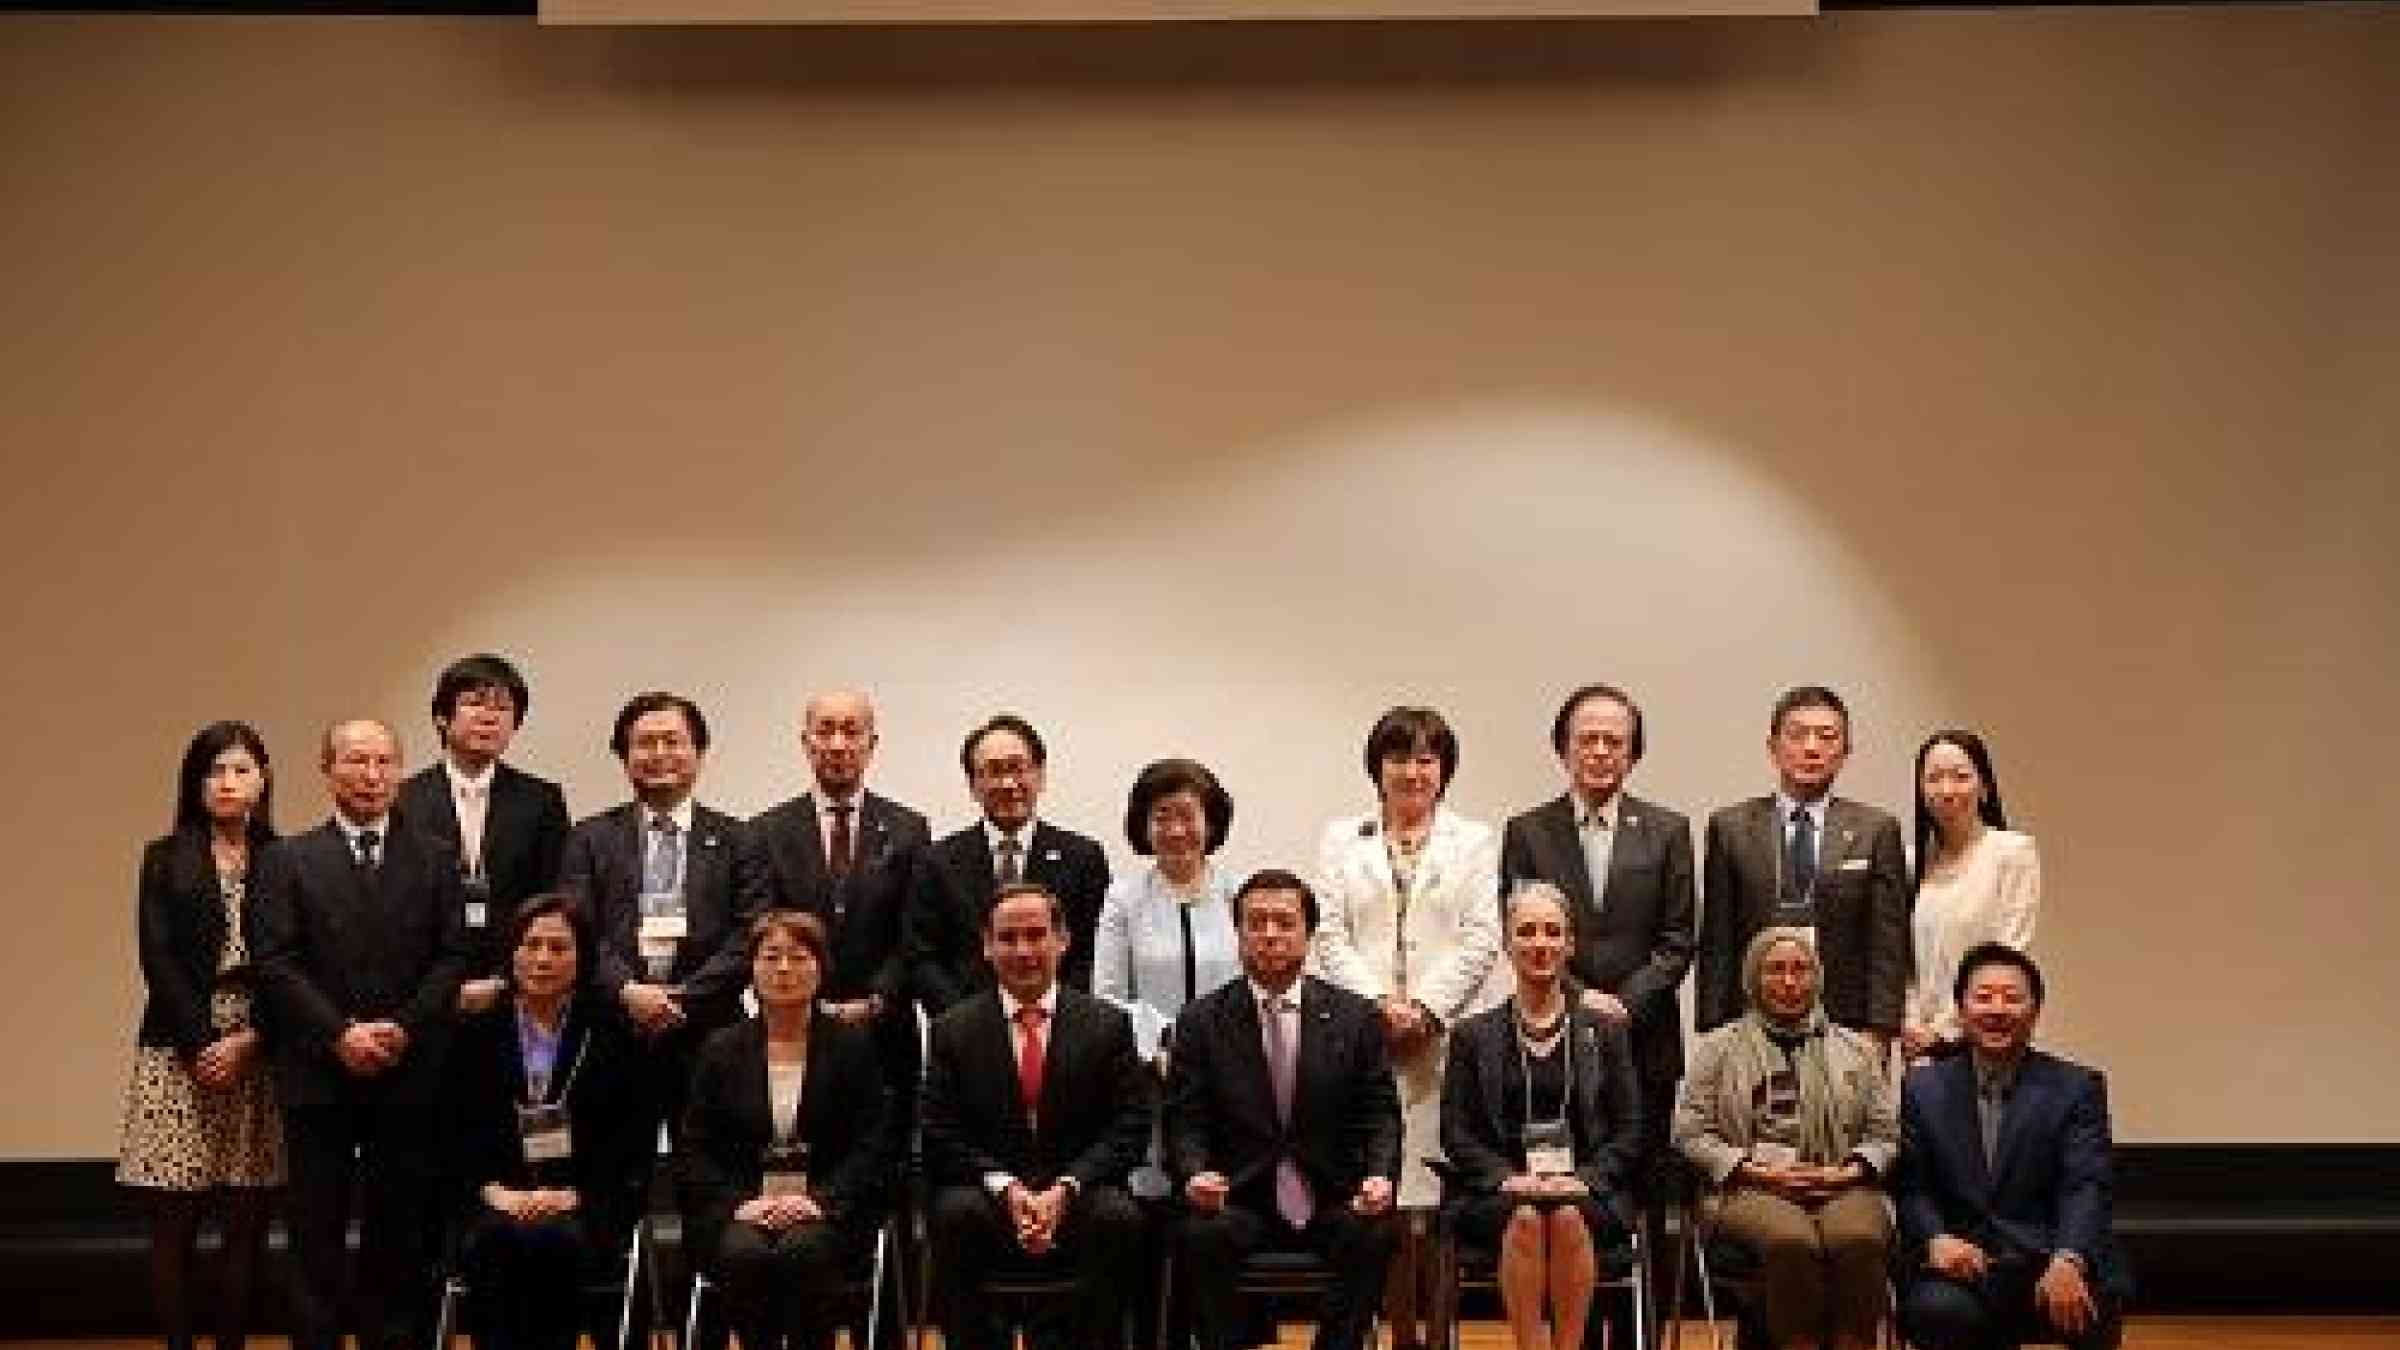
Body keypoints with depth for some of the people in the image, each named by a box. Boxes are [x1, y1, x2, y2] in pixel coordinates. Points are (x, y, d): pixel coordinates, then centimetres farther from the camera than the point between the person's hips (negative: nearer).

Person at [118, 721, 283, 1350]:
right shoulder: (166, 859, 7)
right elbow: (158, 960, -1)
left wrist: (248, 1041, -9)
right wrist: (202, 1044, -10)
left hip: (258, 1056, 1)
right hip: (180, 1055, -1)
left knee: (247, 1224, 1)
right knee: (174, 1225, -1)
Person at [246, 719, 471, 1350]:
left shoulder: (435, 861, 10)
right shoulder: (287, 860, 5)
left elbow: (452, 958, 3)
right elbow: (275, 962, -3)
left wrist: (404, 1027, -11)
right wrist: (340, 1033, -13)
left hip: (408, 1076, 1)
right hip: (318, 1076, -1)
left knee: (399, 1237, 5)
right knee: (318, 1237, 2)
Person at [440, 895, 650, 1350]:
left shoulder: (611, 1031, 9)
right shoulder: (477, 1031, 13)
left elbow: (632, 1139, 6)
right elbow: (453, 1130, 11)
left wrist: (575, 1194, -7)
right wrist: (493, 1190, -6)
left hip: (587, 1202, -1)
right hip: (494, 1200, 1)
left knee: (552, 1241, -35)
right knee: (495, 1243, -33)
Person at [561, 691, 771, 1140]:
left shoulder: (735, 841, 10)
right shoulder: (591, 839, 12)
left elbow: (751, 936, 1)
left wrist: (684, 998, -9)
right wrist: (626, 990, -13)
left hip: (709, 1038, 0)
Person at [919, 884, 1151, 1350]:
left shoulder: (1107, 1025, 7)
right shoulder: (954, 1030, 7)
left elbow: (1129, 1128, 1)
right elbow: (941, 1137, 2)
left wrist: (1065, 1189, -14)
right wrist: (1007, 1188, -14)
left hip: (1078, 1200, 0)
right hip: (988, 1196, 0)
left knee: (1118, 1217, -32)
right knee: (956, 1214, -32)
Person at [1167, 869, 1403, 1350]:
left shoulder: (1357, 1018, 8)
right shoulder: (1201, 1021, 6)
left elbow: (1381, 1115, 5)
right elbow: (1184, 1121, 2)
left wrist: (1380, 1176, -15)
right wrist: (1196, 1173, -19)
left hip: (1333, 1201, 1)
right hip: (1239, 1198, 0)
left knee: (1375, 1234, -29)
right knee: (1201, 1236, -31)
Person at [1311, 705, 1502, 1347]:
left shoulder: (1474, 841, 13)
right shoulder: (1342, 841, 15)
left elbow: (1482, 940, 5)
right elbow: (1331, 937, 6)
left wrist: (1426, 1005, -6)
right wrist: (1379, 1002, -7)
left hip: (1446, 1036, 0)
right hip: (1362, 1036, 1)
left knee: (1439, 1186, -7)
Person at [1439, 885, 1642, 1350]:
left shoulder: (1605, 1031, 14)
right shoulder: (1473, 1036, 13)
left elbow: (1629, 1131, 9)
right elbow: (1456, 1133, 7)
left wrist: (1584, 1178, -8)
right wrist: (1507, 1178, -10)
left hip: (1589, 1192, 0)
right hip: (1496, 1196, 0)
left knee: (1569, 1216, -33)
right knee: (1525, 1217, -34)